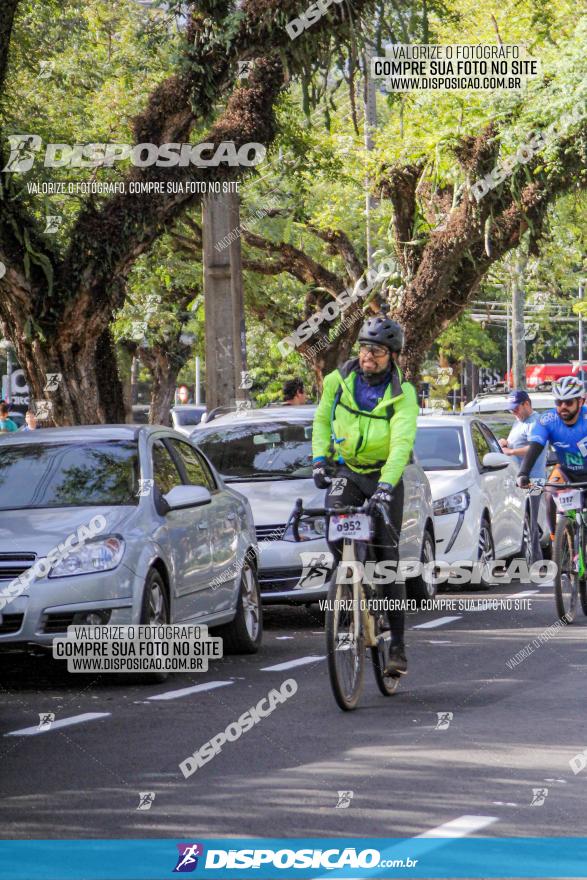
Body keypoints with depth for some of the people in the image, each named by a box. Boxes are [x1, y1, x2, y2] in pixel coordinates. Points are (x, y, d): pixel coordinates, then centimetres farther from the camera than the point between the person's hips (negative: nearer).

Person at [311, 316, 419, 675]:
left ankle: (397, 646, 3)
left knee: (388, 560, -3)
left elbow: (402, 442, -24)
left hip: (384, 476, -2)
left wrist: (386, 484, -38)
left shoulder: (403, 393, -13)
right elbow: (322, 420, 9)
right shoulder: (339, 380, -3)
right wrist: (320, 460, -7)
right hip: (345, 470, 2)